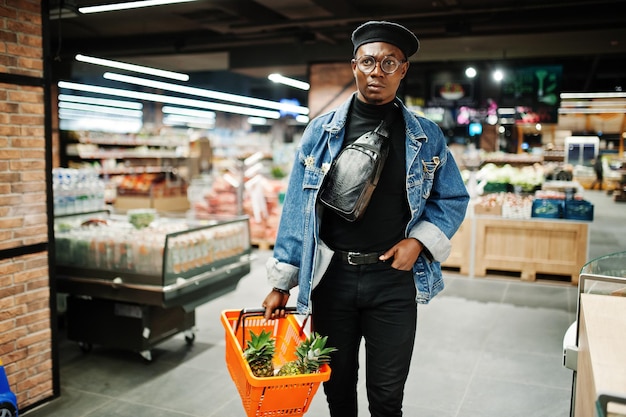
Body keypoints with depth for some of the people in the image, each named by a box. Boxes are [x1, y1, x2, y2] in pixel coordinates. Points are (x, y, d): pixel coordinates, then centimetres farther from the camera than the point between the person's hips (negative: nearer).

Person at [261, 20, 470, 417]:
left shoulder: (427, 137, 2)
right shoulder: (321, 131, 2)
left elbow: (454, 199, 10)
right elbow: (297, 208, 2)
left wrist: (419, 240, -9)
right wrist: (281, 283, 1)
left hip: (394, 279, 0)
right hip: (331, 276, 1)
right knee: (337, 384, 17)